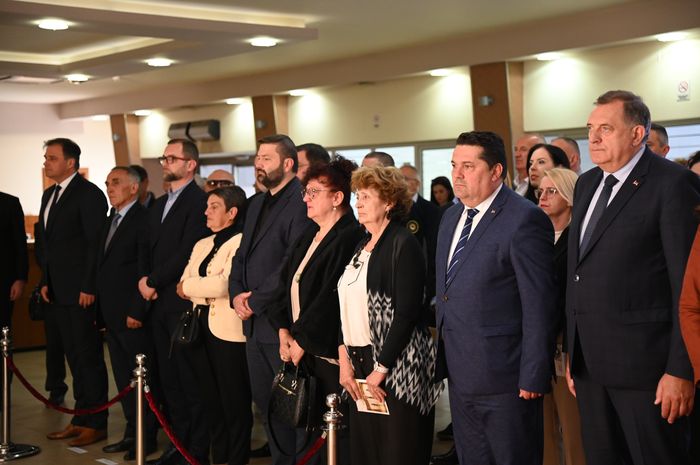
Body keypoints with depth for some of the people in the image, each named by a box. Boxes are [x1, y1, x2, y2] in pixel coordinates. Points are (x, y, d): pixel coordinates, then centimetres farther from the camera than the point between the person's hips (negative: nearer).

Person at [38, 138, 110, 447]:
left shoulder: (89, 194, -10)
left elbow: (96, 244, -15)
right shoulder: (49, 195, 17)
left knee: (88, 358, -1)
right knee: (74, 358, 13)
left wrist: (88, 288, -17)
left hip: (81, 293, -8)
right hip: (58, 293, 8)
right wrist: (45, 281, 12)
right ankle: (81, 419, 20)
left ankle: (95, 424, 7)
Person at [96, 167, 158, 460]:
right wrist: (99, 308, 12)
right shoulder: (109, 221, 17)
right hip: (111, 315, 8)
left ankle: (147, 437, 10)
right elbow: (102, 267, 18)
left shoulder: (143, 219, -11)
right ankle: (132, 432, 21)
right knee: (123, 378, 13)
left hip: (132, 315, -8)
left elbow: (146, 270, -17)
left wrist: (136, 311, -20)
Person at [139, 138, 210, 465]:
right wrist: (145, 279, 1)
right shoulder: (158, 206, 20)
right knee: (168, 378, 11)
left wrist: (154, 281, -10)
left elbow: (188, 251, -16)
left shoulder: (199, 201, -9)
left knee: (191, 379, -3)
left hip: (184, 302, -8)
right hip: (158, 303, 8)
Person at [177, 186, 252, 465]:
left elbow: (222, 285, -20)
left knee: (234, 402, 0)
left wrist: (189, 286, -5)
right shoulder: (202, 245, 17)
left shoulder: (241, 243, -9)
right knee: (211, 400, 14)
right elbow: (183, 286, 9)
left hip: (229, 331, -8)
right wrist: (207, 291, -10)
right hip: (202, 328, 8)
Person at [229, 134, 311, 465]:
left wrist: (256, 301, -15)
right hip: (254, 322, 9)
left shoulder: (300, 203, -13)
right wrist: (236, 294, 1)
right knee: (264, 400, 15)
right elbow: (243, 254, 18)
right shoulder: (257, 205, 17)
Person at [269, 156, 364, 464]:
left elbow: (330, 298, -18)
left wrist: (302, 341, -13)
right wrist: (284, 330, 3)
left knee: (336, 440, -1)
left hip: (328, 353, -8)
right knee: (305, 429, 10)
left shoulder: (348, 238, -14)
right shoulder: (309, 236, 14)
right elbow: (288, 283, 15)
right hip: (300, 350, 8)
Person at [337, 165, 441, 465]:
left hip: (397, 366, -7)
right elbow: (348, 308, 12)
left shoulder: (402, 244, -10)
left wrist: (381, 369, -16)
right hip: (360, 364, 7)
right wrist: (344, 359, 1)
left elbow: (407, 313, -16)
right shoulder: (362, 247, 13)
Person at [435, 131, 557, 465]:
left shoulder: (525, 219, -14)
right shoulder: (451, 217, 12)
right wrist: (444, 356, 15)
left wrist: (533, 376, -17)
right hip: (460, 375, 8)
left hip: (503, 378, -8)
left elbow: (538, 305, -16)